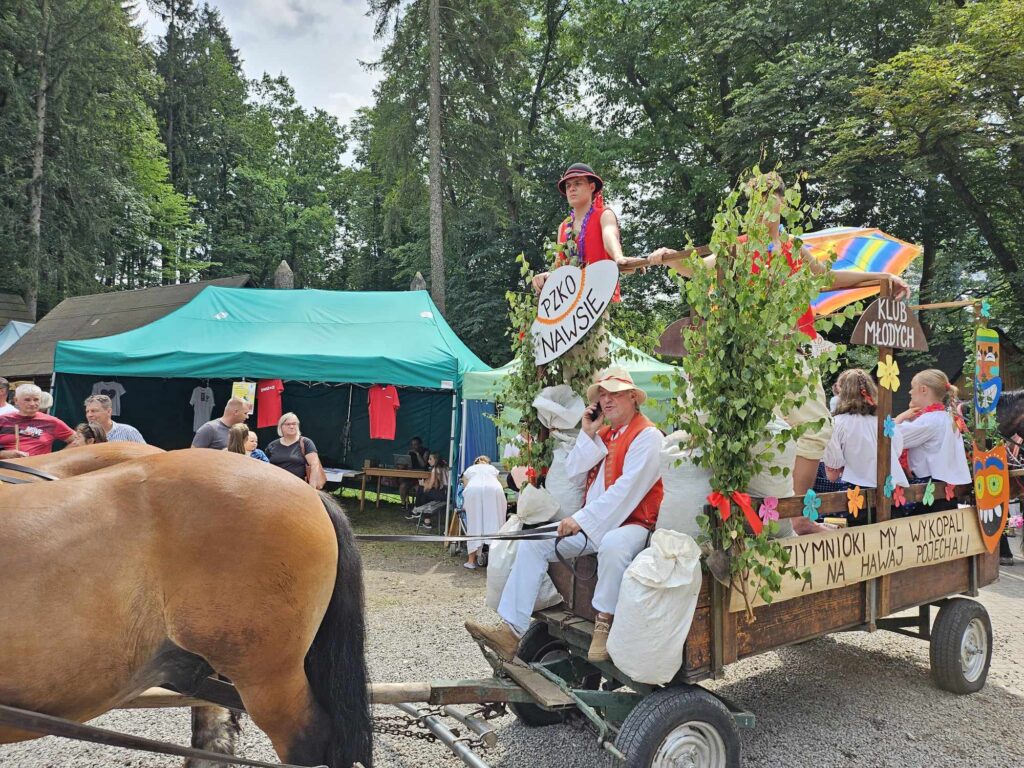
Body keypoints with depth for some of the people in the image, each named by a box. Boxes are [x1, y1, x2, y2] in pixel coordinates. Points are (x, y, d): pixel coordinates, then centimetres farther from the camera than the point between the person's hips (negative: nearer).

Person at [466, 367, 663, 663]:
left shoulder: (647, 435, -8)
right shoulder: (602, 434, 17)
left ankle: (604, 623, -20)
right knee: (532, 542, -6)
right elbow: (572, 470, 7)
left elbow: (627, 488, -19)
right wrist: (588, 434, -2)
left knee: (613, 545, -41)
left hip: (631, 524, -7)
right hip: (590, 524, 8)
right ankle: (511, 629, -11)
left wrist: (582, 519, -21)